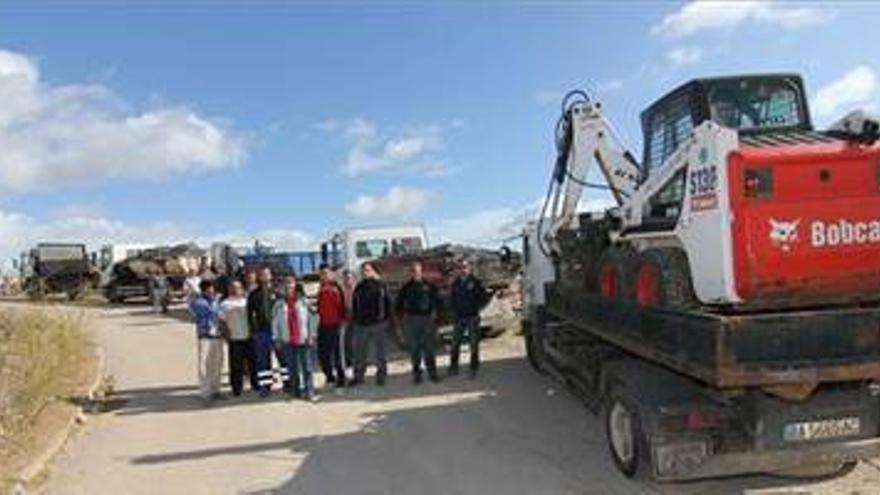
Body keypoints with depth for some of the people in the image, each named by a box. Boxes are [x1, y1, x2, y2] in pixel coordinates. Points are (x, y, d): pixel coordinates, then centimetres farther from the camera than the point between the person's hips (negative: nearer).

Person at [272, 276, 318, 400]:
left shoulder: (304, 302, -2)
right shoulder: (279, 304, 3)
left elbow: (313, 318, 1)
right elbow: (275, 323, 8)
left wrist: (311, 335, -1)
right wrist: (277, 339, 5)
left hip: (303, 341, -2)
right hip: (287, 342, 2)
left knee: (306, 367, -2)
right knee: (292, 368, 10)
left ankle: (309, 391, 3)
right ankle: (295, 390, 21)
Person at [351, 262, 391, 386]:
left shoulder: (381, 285, 2)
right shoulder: (359, 287, 9)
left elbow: (388, 304, 4)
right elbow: (354, 307, 12)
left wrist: (387, 319, -2)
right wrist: (354, 323, 6)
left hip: (379, 324, -2)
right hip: (362, 324, 2)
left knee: (381, 352, 6)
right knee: (360, 353, 6)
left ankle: (381, 375, 16)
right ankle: (358, 376, 14)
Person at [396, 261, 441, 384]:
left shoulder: (429, 286, 4)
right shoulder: (406, 287, 6)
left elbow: (436, 300, 10)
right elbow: (399, 303, 13)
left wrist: (434, 312, -1)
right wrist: (403, 314, 3)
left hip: (427, 319, -1)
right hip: (412, 320, 1)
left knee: (429, 347, 0)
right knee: (414, 348, 4)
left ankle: (432, 371, 10)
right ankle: (416, 373, 11)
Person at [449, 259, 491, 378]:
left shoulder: (475, 282, -5)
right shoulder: (456, 283, 9)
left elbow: (484, 297, -7)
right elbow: (452, 298, 17)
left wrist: (477, 307, -14)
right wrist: (454, 312, 6)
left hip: (472, 317, -4)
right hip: (459, 318, 4)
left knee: (473, 344, 2)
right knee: (455, 343, 5)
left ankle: (474, 369, 11)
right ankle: (453, 368, 15)